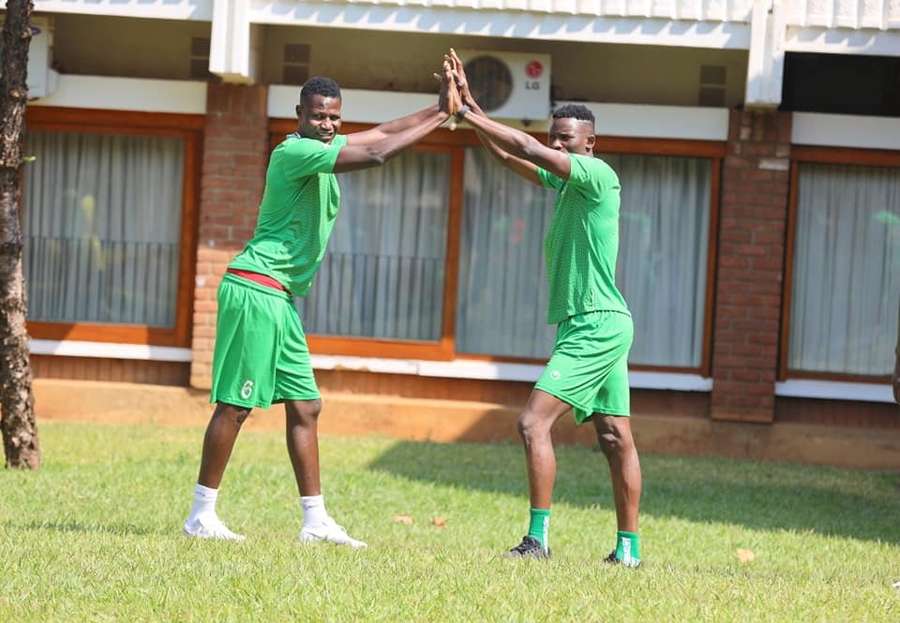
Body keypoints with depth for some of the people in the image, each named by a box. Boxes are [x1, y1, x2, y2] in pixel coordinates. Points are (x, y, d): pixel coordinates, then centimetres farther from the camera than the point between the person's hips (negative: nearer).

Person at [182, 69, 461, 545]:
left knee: (304, 406, 9)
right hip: (255, 291, -10)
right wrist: (439, 118, -14)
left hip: (279, 299, 10)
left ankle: (316, 521, 11)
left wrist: (438, 110, 10)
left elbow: (381, 133, 23)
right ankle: (201, 516, -4)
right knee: (235, 404, -8)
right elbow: (377, 154, -22)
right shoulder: (295, 152, -15)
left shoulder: (322, 149, 14)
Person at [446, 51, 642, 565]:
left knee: (534, 422, -15)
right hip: (602, 326, 10)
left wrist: (471, 116, -14)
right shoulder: (565, 181, 15)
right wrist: (471, 109, 6)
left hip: (597, 325, -10)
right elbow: (509, 155, 16)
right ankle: (629, 547, 12)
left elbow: (527, 149, -19)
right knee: (616, 437, 9)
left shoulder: (598, 175, -11)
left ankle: (538, 539, -18)